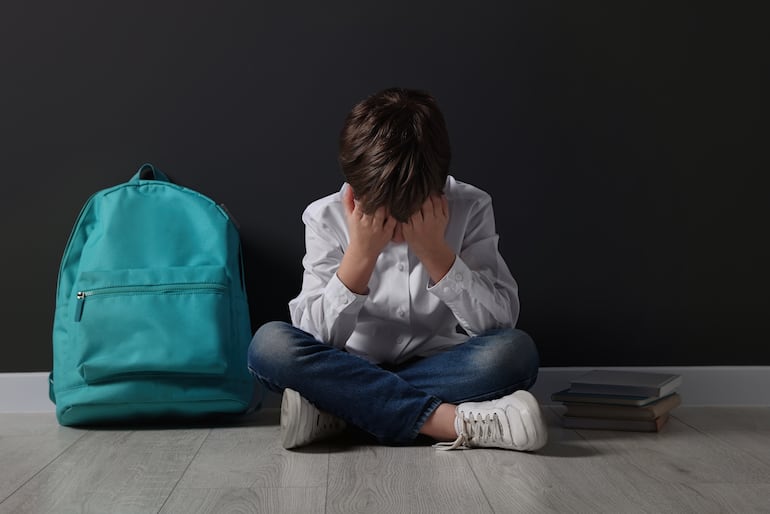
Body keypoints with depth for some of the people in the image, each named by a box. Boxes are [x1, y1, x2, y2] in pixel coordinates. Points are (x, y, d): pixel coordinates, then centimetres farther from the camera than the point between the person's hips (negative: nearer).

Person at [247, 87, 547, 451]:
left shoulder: (470, 208, -7)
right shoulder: (327, 217, -7)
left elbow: (499, 322, -13)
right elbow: (315, 339, -13)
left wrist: (435, 251, -22)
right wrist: (360, 254, -23)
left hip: (440, 372, 0)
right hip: (353, 373, 0)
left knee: (515, 351, -30)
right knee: (269, 344, -28)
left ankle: (335, 413, -25)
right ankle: (451, 422, -32)